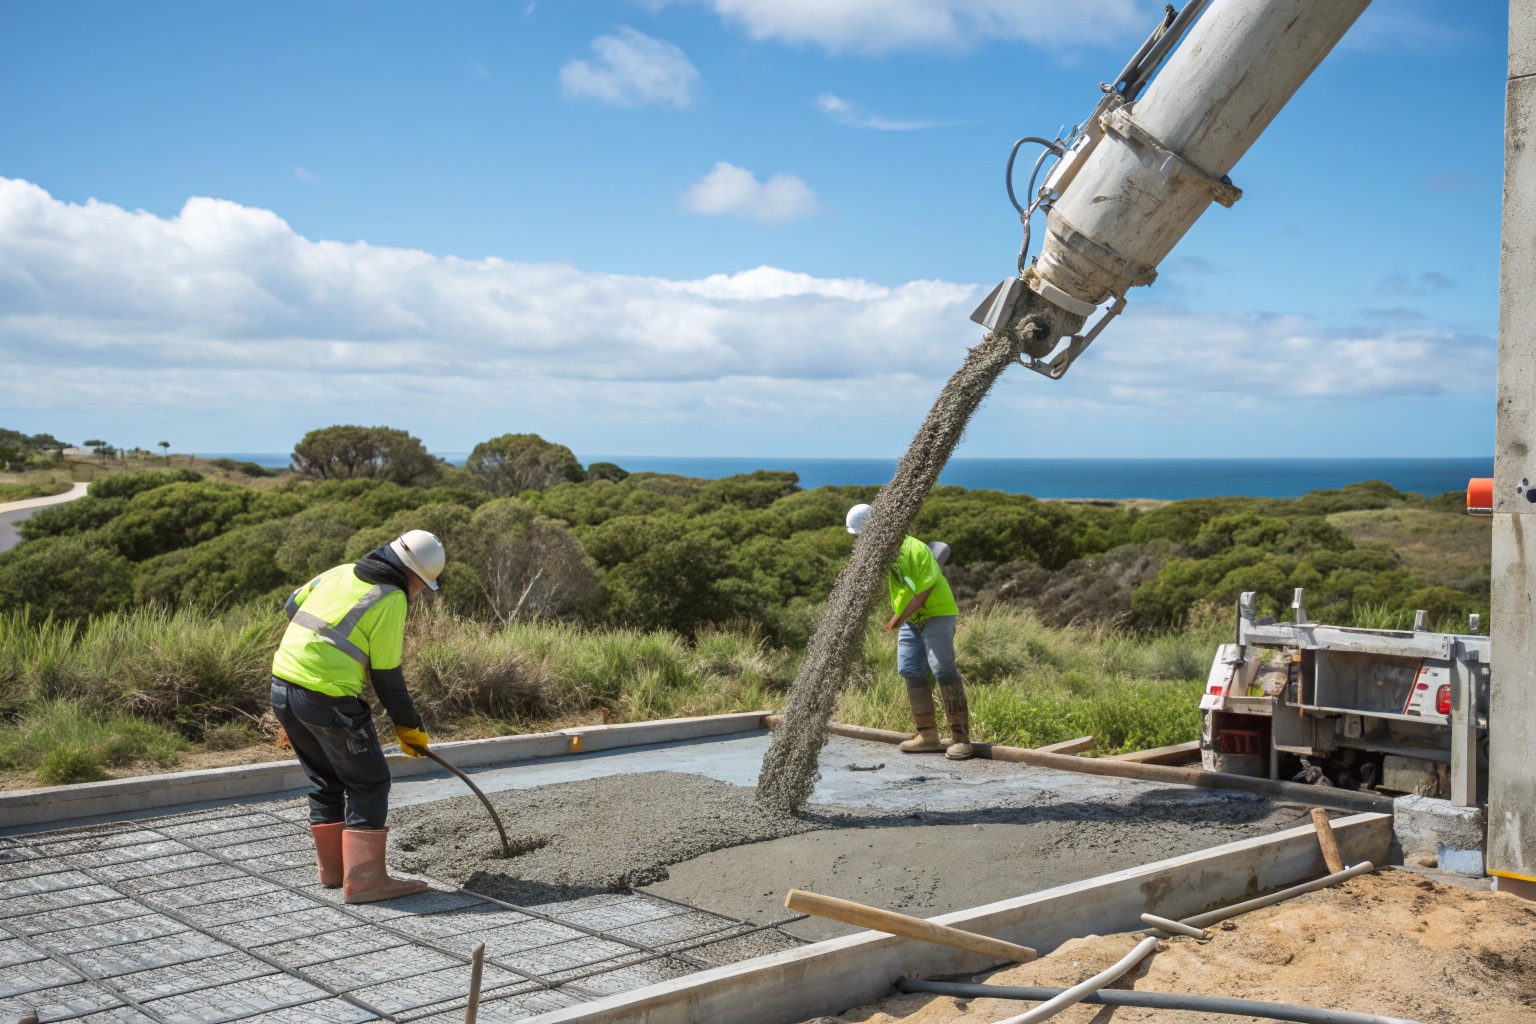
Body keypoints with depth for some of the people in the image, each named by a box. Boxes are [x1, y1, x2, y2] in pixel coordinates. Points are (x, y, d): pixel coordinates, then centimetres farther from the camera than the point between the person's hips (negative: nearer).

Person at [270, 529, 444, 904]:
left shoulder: (340, 572, 11)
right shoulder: (391, 599, -11)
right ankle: (364, 879, -2)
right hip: (328, 699, -8)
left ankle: (332, 868, 29)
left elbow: (293, 604, 22)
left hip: (282, 686, 8)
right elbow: (387, 675, -7)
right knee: (369, 784, 2)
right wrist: (410, 727, 4)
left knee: (326, 780, 21)